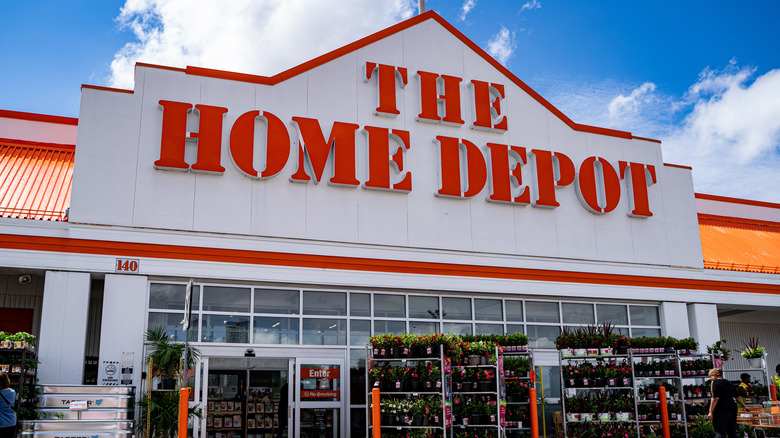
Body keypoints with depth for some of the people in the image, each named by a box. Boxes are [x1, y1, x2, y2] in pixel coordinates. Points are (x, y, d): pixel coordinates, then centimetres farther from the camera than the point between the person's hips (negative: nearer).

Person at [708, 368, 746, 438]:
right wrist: (743, 406, 34)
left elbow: (715, 398, -16)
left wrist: (710, 412, -16)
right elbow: (738, 396, 19)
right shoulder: (728, 382, 16)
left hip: (721, 409, -8)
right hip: (732, 408, 8)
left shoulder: (715, 382, -7)